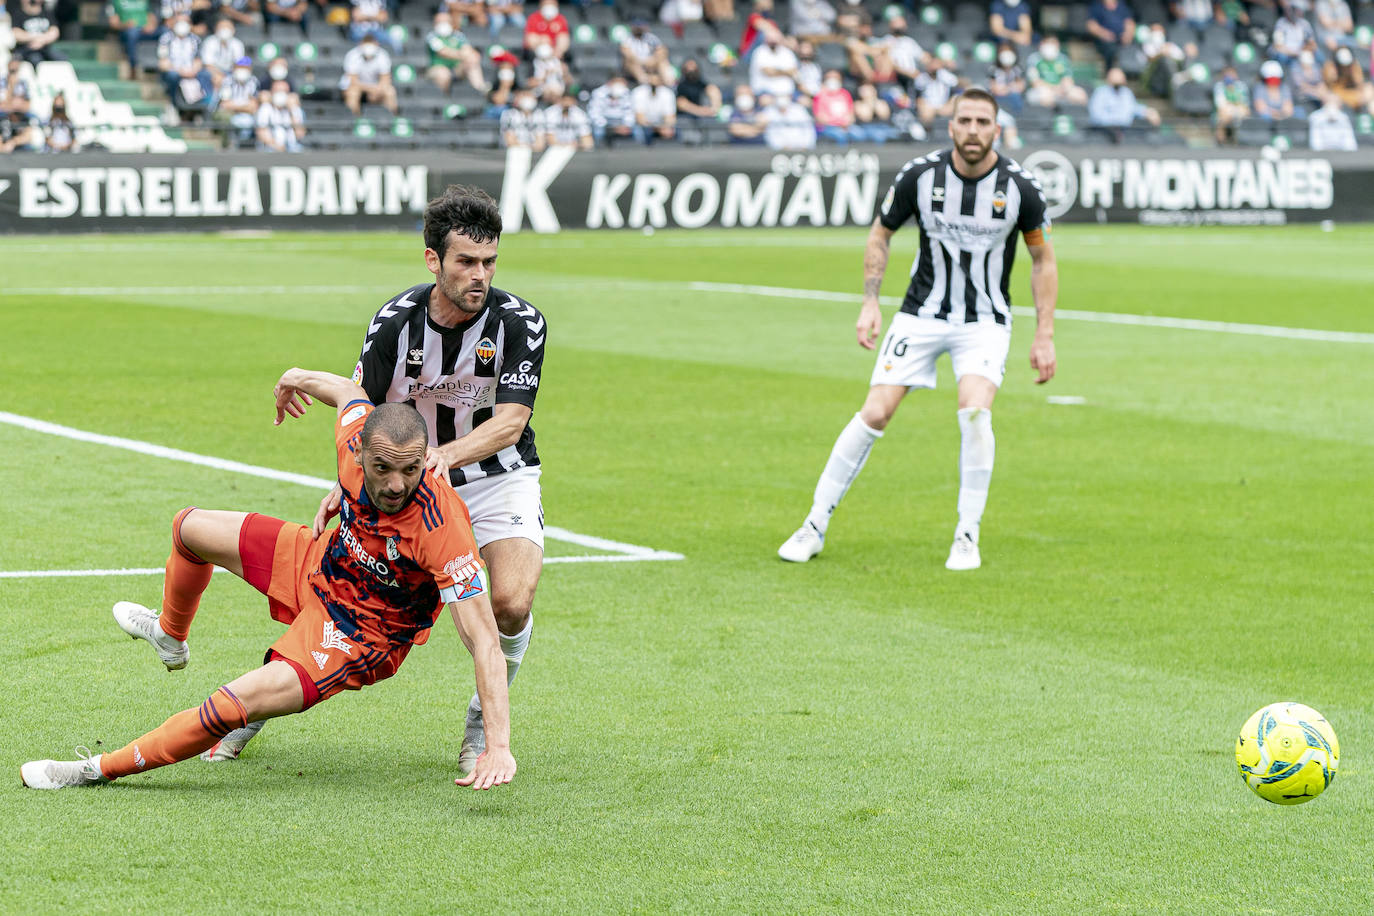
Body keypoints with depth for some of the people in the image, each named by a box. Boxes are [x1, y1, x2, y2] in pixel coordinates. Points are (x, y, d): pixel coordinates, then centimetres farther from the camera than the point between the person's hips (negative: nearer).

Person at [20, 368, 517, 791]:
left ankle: (103, 768, -2)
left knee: (232, 707, -24)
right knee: (190, 527, 20)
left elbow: (484, 639, -39)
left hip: (361, 637, -7)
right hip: (323, 562, 7)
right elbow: (351, 392, 1)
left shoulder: (441, 528, -39)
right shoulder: (356, 437, -25)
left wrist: (498, 746, -46)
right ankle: (171, 634, 52)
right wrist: (301, 378, 24)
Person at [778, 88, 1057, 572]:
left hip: (986, 322, -1)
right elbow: (880, 235, 6)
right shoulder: (919, 174, -10)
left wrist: (1044, 336, -2)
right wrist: (870, 303, -4)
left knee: (975, 410, -25)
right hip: (921, 314, 1)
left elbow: (1043, 259, 2)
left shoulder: (1019, 186, -11)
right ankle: (814, 527, 4)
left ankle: (967, 536, -11)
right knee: (874, 413, -9)